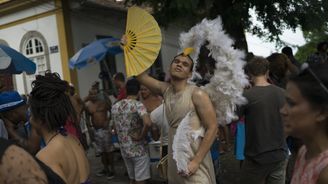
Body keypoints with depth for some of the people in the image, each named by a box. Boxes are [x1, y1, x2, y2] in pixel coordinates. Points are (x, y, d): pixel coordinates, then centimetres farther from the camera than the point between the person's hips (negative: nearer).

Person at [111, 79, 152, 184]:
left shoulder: (114, 107, 5)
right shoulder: (138, 105, -16)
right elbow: (147, 123, -33)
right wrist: (141, 136, -18)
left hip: (124, 150, 6)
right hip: (138, 150, -6)